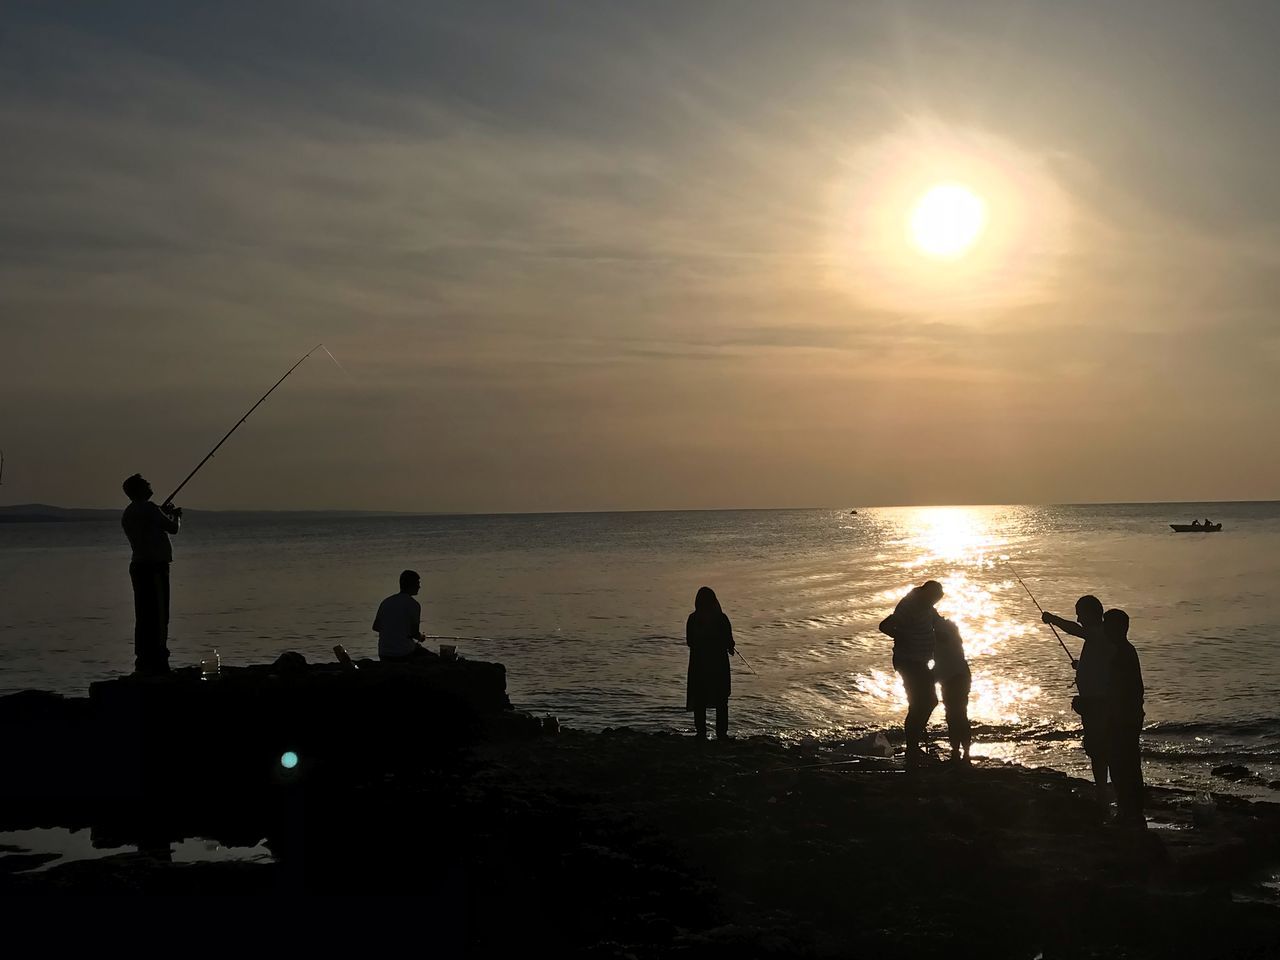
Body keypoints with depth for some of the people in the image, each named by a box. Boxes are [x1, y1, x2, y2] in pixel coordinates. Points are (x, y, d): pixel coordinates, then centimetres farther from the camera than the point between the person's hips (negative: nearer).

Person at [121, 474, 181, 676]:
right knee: (159, 615, -8)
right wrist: (176, 516, 15)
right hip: (154, 567, -9)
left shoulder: (127, 514, 16)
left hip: (138, 566, 9)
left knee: (144, 615, 10)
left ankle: (143, 661, 12)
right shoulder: (148, 508, -11)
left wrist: (164, 513, 30)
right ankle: (157, 661, -10)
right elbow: (173, 529, -6)